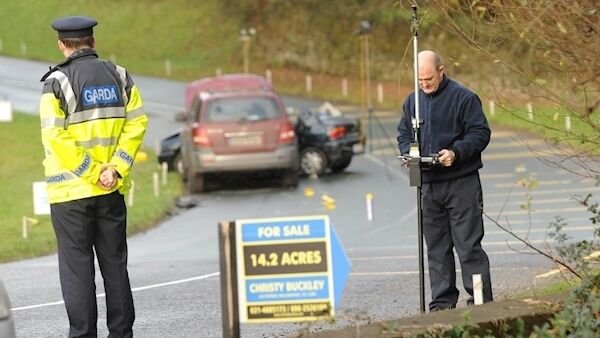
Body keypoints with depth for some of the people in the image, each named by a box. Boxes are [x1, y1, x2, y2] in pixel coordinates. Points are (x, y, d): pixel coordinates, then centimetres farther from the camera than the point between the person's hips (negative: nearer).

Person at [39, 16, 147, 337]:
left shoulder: (57, 82, -9)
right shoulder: (119, 76, 6)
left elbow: (56, 136, -16)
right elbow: (137, 122, 0)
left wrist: (91, 174, -12)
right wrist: (115, 168, -7)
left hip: (71, 190, -4)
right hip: (112, 190, 4)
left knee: (77, 268, 0)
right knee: (115, 263, 12)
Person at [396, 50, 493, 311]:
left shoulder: (463, 98, -6)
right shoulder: (413, 101, 12)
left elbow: (480, 133, -8)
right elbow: (403, 134, 21)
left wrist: (456, 152, -21)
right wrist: (409, 151, -1)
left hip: (461, 183, -6)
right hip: (428, 184, 6)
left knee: (468, 245, -6)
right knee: (436, 248, 8)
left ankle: (480, 300, -3)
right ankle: (443, 302, 13)